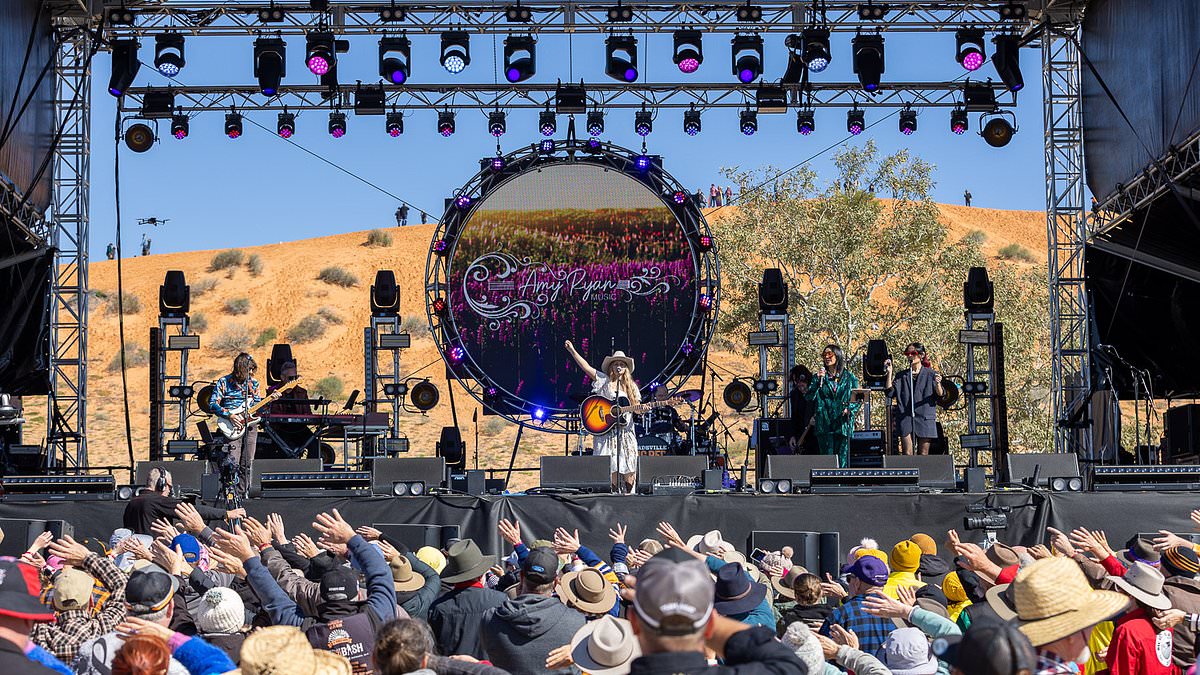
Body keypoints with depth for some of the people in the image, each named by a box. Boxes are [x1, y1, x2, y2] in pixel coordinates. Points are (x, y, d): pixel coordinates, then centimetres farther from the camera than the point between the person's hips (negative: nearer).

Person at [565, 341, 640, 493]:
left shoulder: (631, 386, 14)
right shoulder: (603, 380, 7)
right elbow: (586, 367, -1)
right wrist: (572, 351, -9)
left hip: (626, 429, 2)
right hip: (606, 429, -2)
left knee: (628, 466, -6)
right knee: (611, 466, -7)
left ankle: (629, 493, 0)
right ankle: (614, 493, -1)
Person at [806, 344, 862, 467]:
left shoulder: (849, 377, 9)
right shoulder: (820, 376, 11)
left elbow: (858, 399, 10)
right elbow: (809, 397, 0)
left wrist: (849, 409, -9)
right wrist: (818, 380, -10)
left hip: (843, 424, 0)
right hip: (824, 424, 0)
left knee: (842, 459, -2)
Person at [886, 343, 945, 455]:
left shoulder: (930, 374, 5)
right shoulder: (902, 376, 13)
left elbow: (940, 395, -2)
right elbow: (890, 393, 5)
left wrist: (938, 384, -23)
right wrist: (889, 373, -2)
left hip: (924, 419, -1)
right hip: (905, 419, 1)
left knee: (923, 455, 1)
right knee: (907, 454, -5)